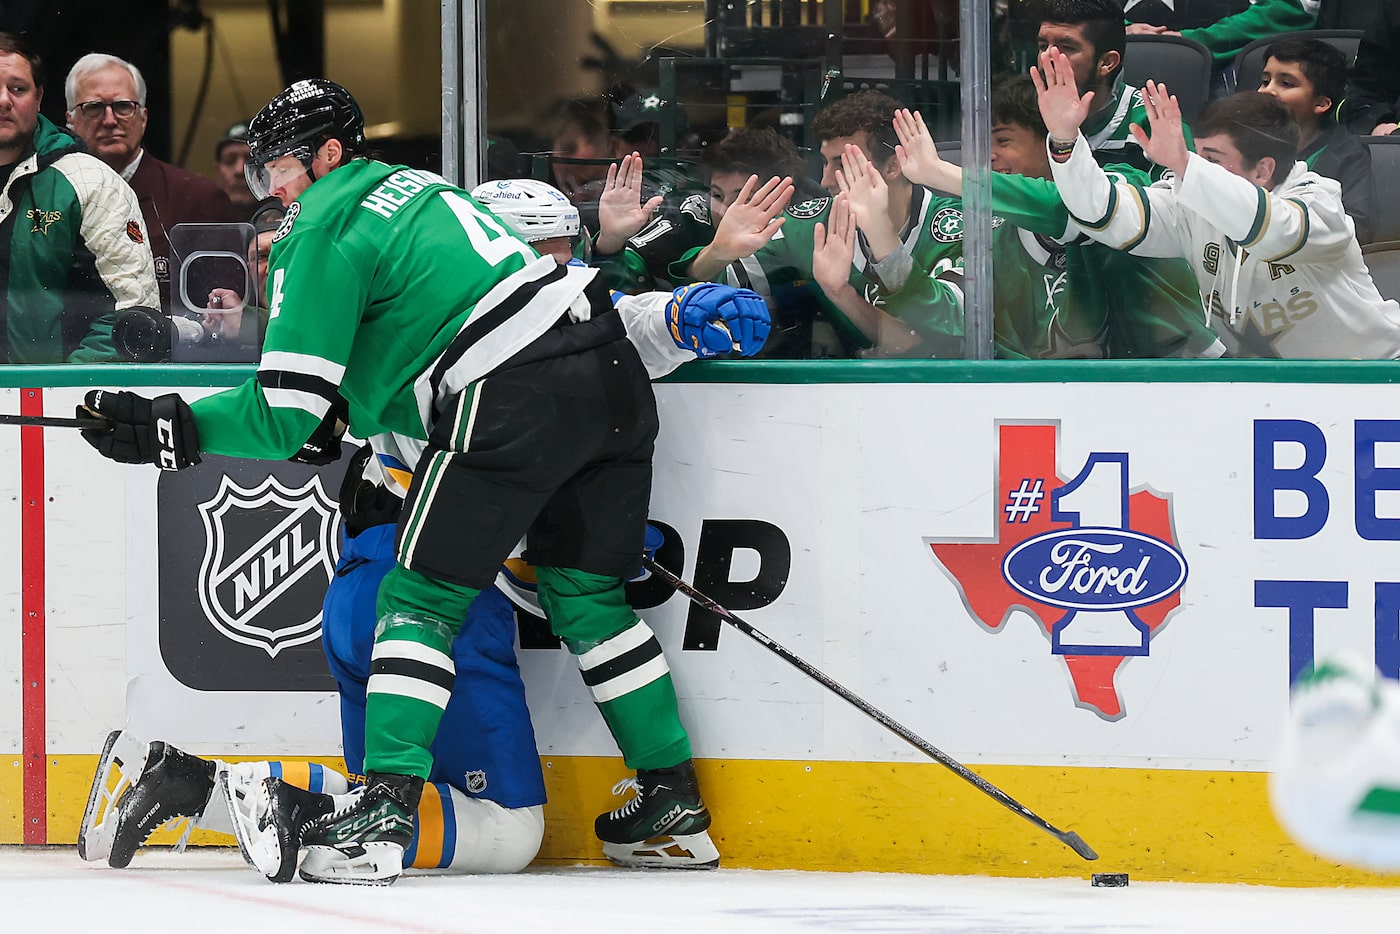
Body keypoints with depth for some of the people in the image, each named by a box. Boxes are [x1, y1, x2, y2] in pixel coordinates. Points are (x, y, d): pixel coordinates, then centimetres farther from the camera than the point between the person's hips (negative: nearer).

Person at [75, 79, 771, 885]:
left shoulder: (322, 233, 0)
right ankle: (671, 790, 25)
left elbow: (286, 415, -5)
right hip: (612, 375, 8)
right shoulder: (411, 189, 26)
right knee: (587, 593, 21)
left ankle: (387, 812, -11)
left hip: (514, 401, -8)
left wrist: (168, 429, 0)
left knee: (421, 597, -2)